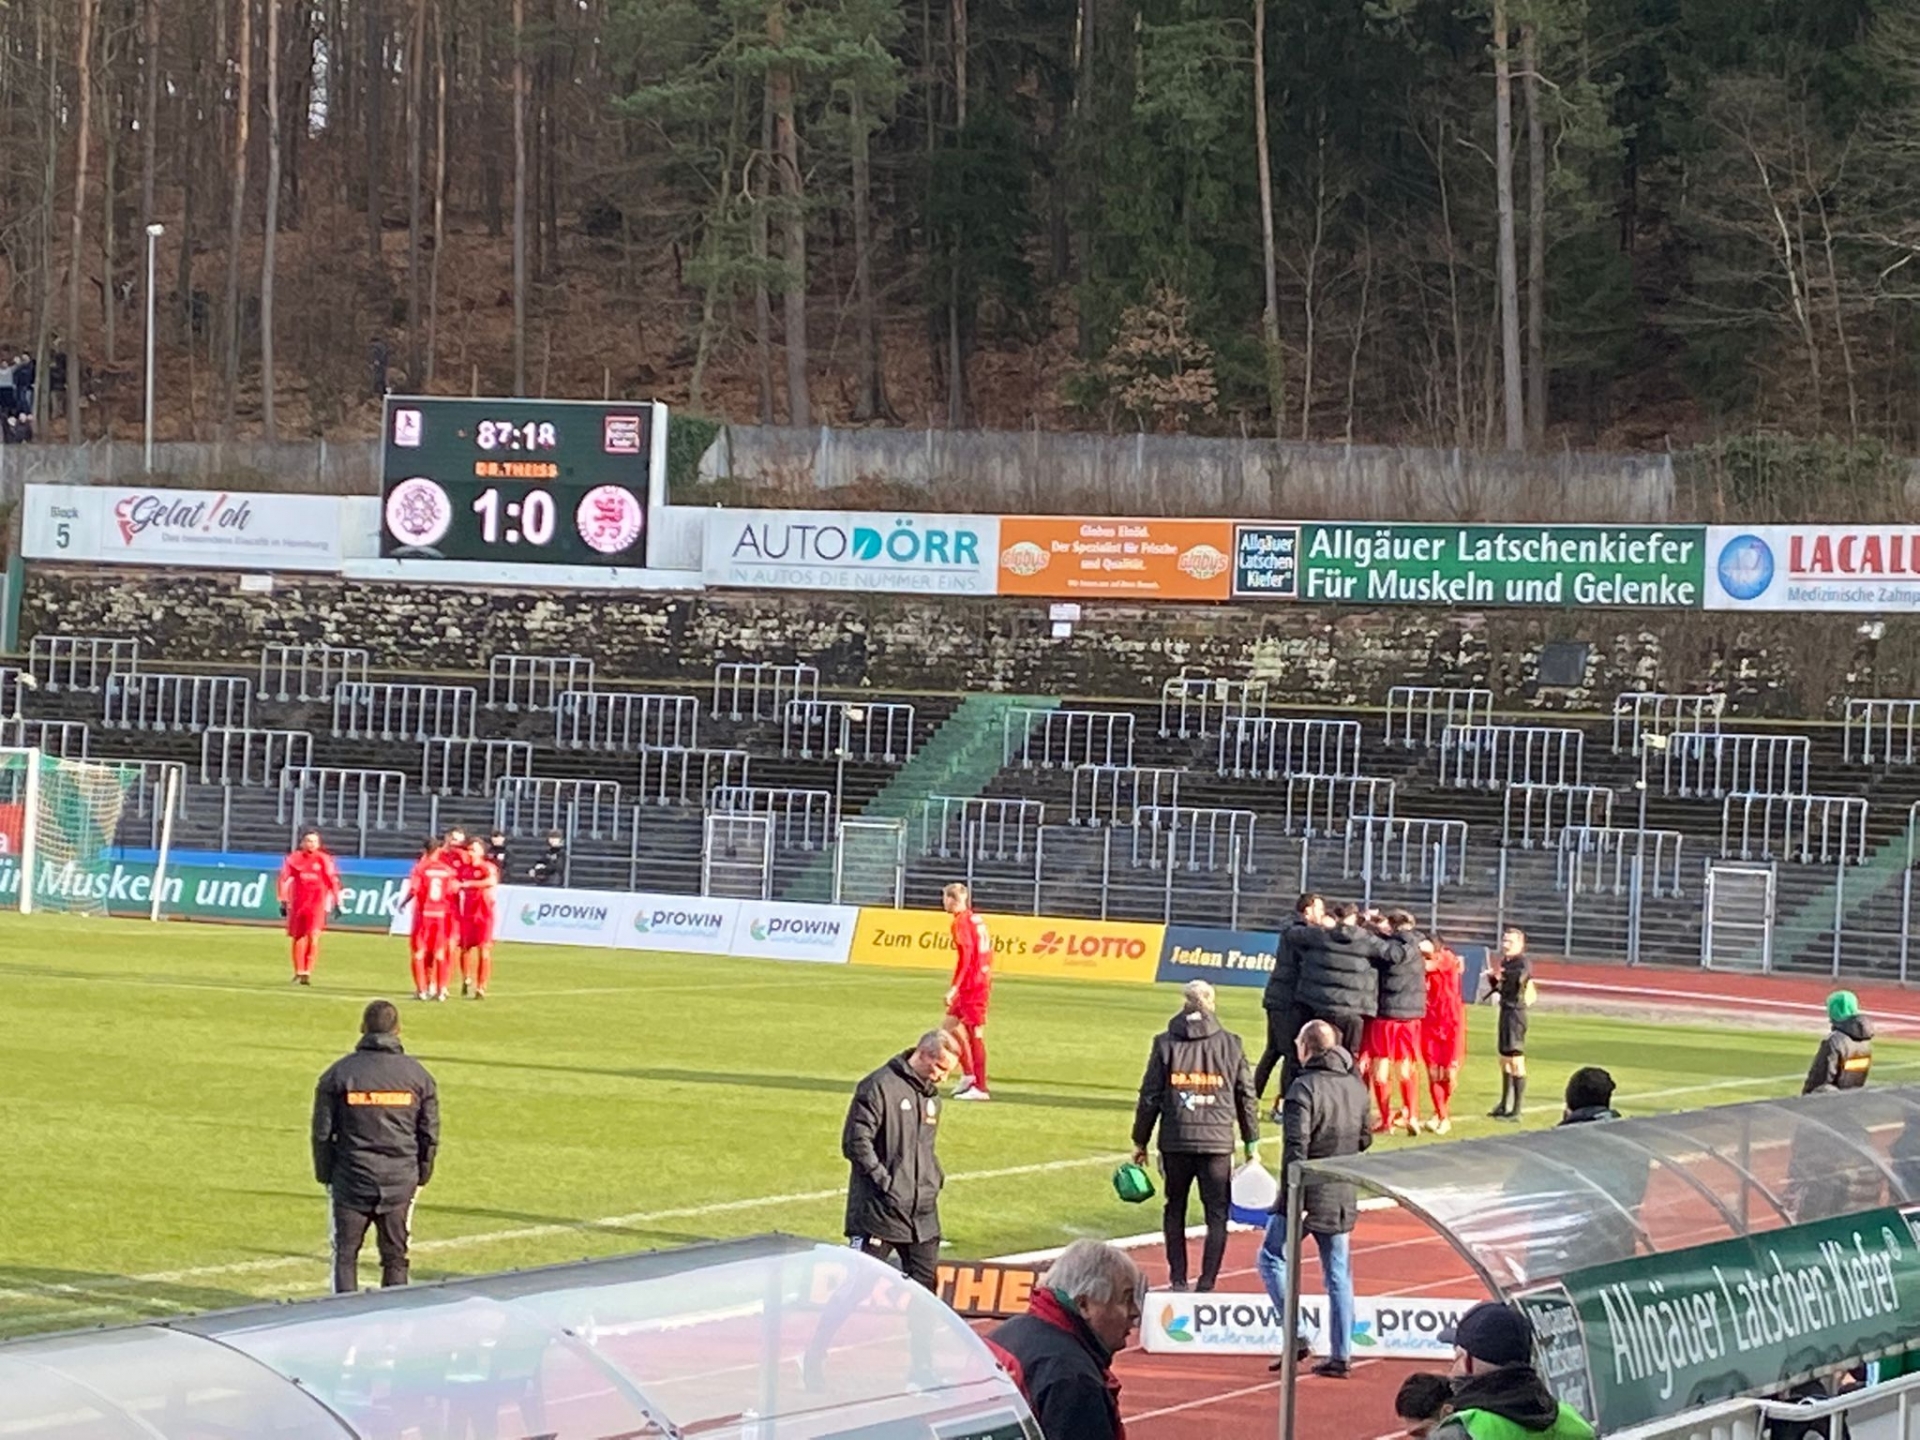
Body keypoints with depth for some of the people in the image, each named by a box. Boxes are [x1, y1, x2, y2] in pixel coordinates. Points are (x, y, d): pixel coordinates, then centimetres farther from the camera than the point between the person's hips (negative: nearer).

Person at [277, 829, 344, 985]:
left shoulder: (323, 859, 0)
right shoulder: (294, 858, 3)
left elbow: (333, 880, 1)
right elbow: (284, 879, 5)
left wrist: (337, 902, -2)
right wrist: (284, 901, 1)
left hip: (318, 903, -2)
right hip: (298, 902, 2)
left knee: (314, 936, -14)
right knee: (298, 937, 6)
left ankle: (308, 972, -14)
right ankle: (299, 972, 17)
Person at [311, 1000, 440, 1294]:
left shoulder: (339, 1072, -4)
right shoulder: (417, 1074, 0)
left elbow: (322, 1132, -1)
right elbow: (430, 1135, 4)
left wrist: (325, 1175, 10)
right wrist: (421, 1176, 15)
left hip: (352, 1179, -1)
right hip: (401, 1181, 1)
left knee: (345, 1254, 6)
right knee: (395, 1257, 9)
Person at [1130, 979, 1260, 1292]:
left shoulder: (1166, 1044, 0)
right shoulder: (1230, 1044, 1)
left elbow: (1149, 1097, 2)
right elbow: (1247, 1097, 5)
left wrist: (1140, 1141, 11)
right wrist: (1252, 1143, 14)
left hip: (1175, 1141, 1)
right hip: (1218, 1142, -1)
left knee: (1175, 1210, 14)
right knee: (1217, 1214, 3)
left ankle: (1178, 1280, 12)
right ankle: (1207, 1282, -5)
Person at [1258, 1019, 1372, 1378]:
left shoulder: (1304, 1088, -15)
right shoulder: (1356, 1087, 5)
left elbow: (1296, 1149, -20)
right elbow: (1364, 1139, 15)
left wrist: (1293, 1203, -19)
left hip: (1309, 1195, -6)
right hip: (1343, 1198, 6)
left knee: (1272, 1259, 9)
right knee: (1338, 1274, 11)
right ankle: (1341, 1355, 11)